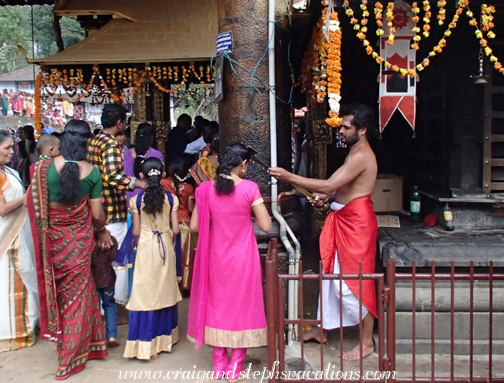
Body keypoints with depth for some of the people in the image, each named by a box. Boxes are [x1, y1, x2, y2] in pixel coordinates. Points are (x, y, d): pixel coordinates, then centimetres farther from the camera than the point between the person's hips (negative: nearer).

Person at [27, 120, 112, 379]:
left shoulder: (44, 169, -14)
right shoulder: (92, 172, -13)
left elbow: (36, 206, -6)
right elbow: (97, 213, -9)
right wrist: (102, 229, 11)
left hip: (53, 238, 1)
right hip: (80, 238, 0)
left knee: (61, 289, 22)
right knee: (77, 291, 14)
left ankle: (63, 337, 38)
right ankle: (72, 355, 25)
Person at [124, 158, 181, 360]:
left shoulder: (136, 200, -4)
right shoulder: (171, 199, -3)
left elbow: (136, 231, -3)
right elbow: (175, 229, -3)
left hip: (146, 249, -2)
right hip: (166, 247, 2)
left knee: (145, 292, 3)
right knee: (165, 292, 13)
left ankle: (146, 344, 3)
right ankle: (165, 337, 23)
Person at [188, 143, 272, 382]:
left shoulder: (206, 189, -4)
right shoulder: (249, 188, -12)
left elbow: (194, 226, -1)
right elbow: (266, 226, -11)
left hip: (216, 257, 3)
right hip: (242, 257, -3)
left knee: (218, 304, 17)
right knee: (242, 306, 10)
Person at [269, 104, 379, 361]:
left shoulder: (362, 156, -20)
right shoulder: (355, 153, 13)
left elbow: (328, 185, -27)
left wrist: (289, 177, -24)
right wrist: (330, 195, 4)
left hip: (356, 222, -10)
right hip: (342, 219, 10)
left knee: (354, 282, -2)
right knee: (331, 274, 16)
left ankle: (367, 342, 12)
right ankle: (323, 330, 29)